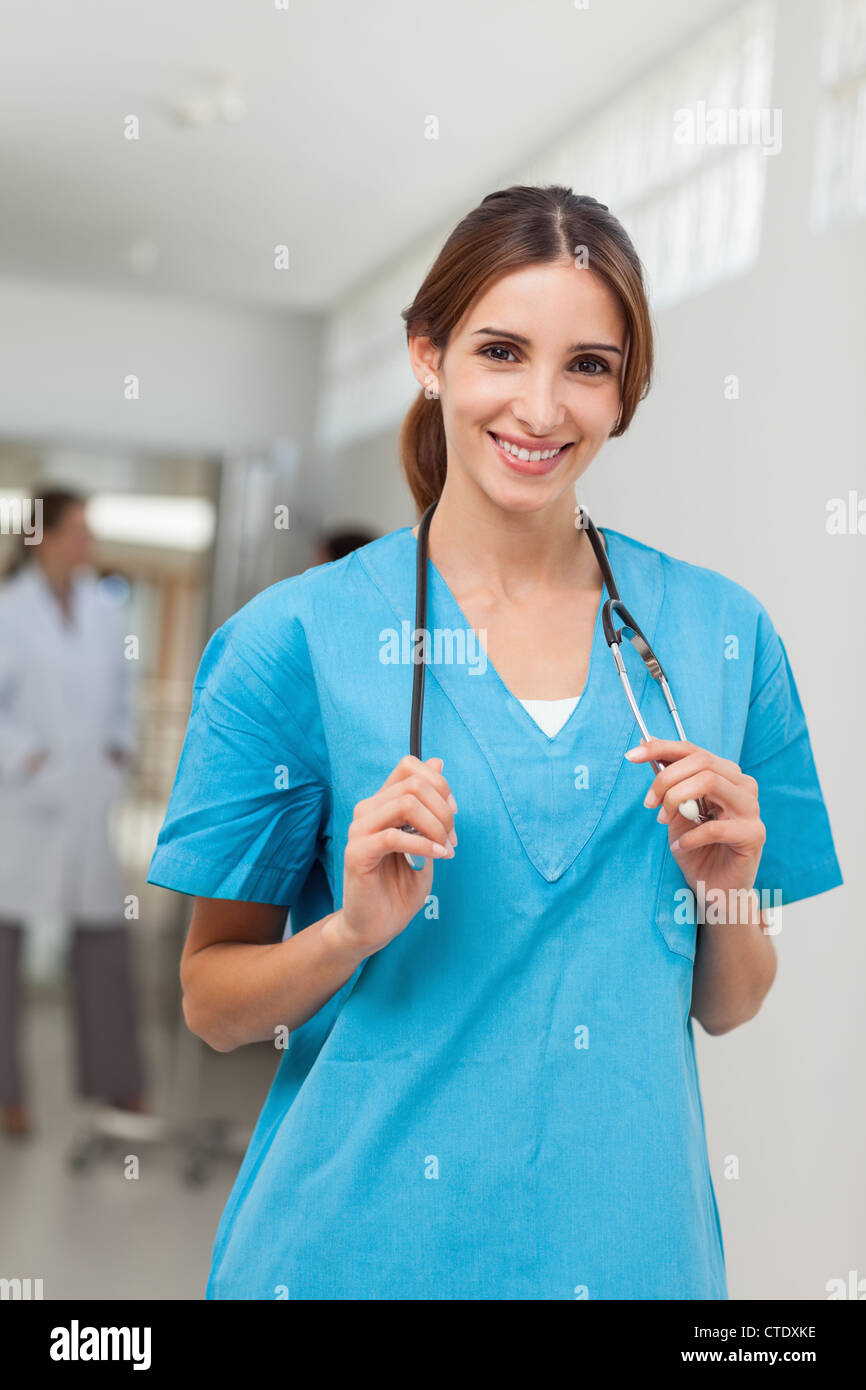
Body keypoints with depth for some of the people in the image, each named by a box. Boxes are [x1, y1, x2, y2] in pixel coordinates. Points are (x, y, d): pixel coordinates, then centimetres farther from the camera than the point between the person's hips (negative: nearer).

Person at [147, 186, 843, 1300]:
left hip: (630, 1238, 2)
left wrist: (729, 890, -12)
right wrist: (355, 929, -20)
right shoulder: (298, 635, -8)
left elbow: (726, 1008, 7)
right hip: (362, 1239, -2)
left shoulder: (720, 633, -1)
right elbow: (212, 1006, -3)